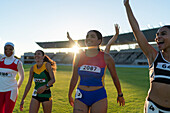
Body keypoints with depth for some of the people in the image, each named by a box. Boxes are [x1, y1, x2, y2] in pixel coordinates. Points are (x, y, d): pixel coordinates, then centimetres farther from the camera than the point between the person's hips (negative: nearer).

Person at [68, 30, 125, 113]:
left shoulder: (106, 58, -6)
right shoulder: (79, 57, -1)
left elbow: (115, 77, 7)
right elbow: (74, 78, 10)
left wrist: (120, 94, 18)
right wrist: (69, 96, 19)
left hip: (99, 97, -1)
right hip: (81, 96, 2)